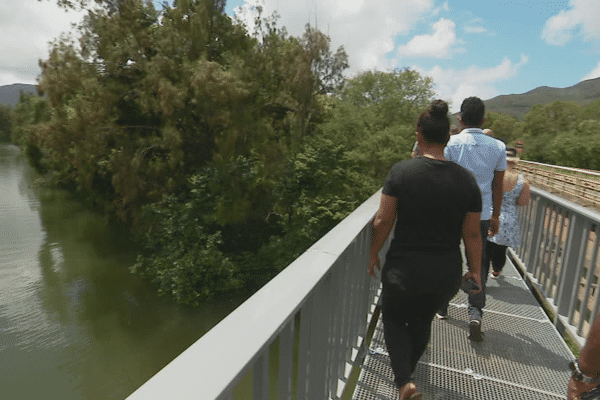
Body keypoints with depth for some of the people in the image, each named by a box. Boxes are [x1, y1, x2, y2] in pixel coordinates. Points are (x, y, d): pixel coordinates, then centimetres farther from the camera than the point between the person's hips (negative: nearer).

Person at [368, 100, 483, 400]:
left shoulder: (401, 171, -13)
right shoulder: (466, 179, -5)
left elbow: (383, 221, -12)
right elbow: (472, 234, -1)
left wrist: (373, 254, 3)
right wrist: (476, 271, 12)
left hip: (404, 268, -3)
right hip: (447, 273, 4)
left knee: (394, 319, 22)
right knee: (422, 320, 27)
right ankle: (407, 371, 49)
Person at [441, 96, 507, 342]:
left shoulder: (451, 144, -9)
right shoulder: (498, 147, 1)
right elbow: (498, 186, 6)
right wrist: (495, 216, 17)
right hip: (482, 215, 2)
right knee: (478, 264, 12)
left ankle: (441, 305, 30)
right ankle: (475, 312, 0)